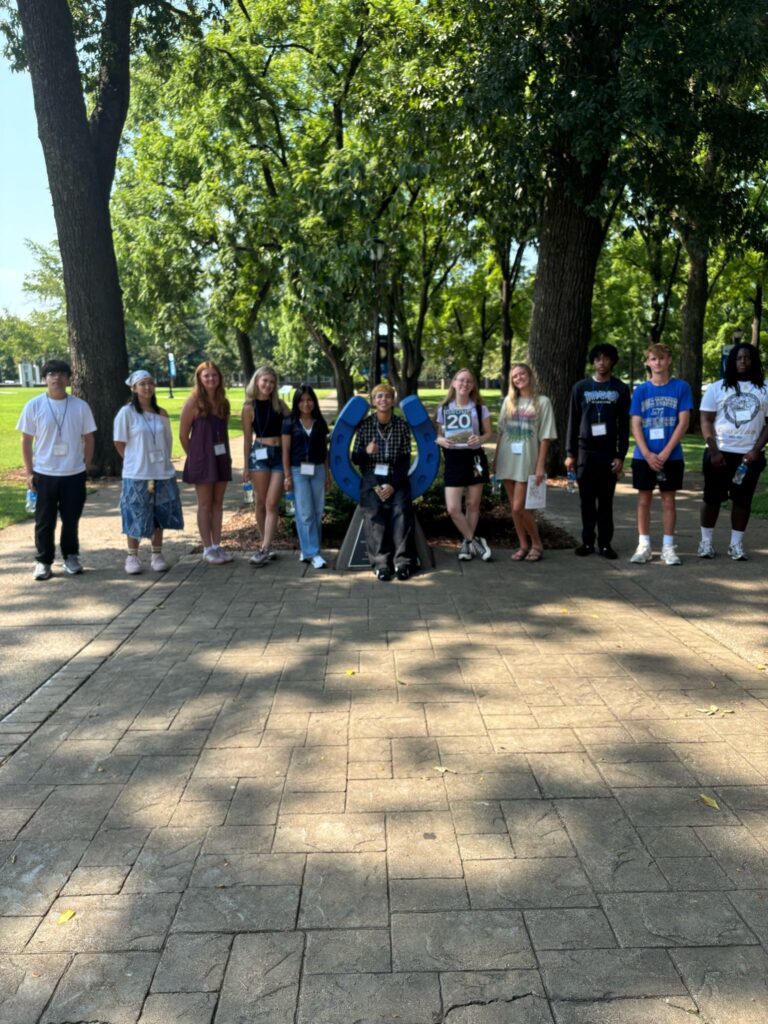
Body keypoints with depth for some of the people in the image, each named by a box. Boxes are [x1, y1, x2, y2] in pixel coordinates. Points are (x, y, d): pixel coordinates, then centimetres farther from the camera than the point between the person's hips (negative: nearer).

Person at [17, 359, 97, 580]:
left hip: (74, 474, 1)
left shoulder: (80, 406, -1)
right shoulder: (34, 406, -3)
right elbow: (26, 440, 1)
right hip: (44, 474, -1)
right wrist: (29, 472, -2)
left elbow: (89, 438, 6)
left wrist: (86, 466, 1)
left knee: (71, 520, 11)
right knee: (45, 521, 7)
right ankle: (43, 561, 20)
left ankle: (71, 557, 28)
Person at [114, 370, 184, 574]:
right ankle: (132, 556, 15)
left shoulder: (161, 414, 6)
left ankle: (157, 555, 20)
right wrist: (135, 462, -1)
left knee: (160, 517, 8)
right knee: (136, 518, 2)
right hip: (136, 475, -4)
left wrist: (163, 463, 5)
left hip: (162, 473, 4)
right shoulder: (126, 412, -5)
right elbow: (119, 443, -2)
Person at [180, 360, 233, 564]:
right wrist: (194, 456, 1)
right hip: (202, 458, -5)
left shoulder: (223, 402, 8)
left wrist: (227, 455, 8)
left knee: (218, 503, 8)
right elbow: (183, 435, -4)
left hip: (221, 457, 5)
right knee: (205, 504, 1)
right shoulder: (194, 402, -7)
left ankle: (217, 545, 16)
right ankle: (207, 548, 8)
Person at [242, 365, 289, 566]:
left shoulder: (279, 404, 9)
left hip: (280, 454, 1)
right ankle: (268, 545, 17)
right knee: (260, 503, 5)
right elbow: (247, 439, 4)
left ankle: (264, 549, -6)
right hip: (260, 454, -1)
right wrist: (246, 466, 3)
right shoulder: (250, 408, 3)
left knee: (272, 504, -5)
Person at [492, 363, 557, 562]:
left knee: (519, 507, -8)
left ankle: (537, 544, 11)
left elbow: (545, 436, -5)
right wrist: (495, 459, 7)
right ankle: (523, 545, 19)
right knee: (513, 508, 7)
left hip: (526, 460, -4)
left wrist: (540, 466, -10)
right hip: (507, 459, 4)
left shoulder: (542, 402, -2)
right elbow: (501, 432, 12)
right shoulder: (508, 401, 10)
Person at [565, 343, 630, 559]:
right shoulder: (580, 387, 7)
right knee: (587, 500, 4)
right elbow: (573, 422, 6)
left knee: (606, 500, 2)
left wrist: (621, 455, -4)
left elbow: (624, 426, 4)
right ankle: (587, 541, 10)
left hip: (608, 452, 0)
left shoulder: (621, 389, 6)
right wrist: (570, 453, 1)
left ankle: (605, 543, 8)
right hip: (585, 451, 1)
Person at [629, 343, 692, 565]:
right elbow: (636, 425, 0)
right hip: (643, 456, 1)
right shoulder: (641, 390, 3)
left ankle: (668, 547, 14)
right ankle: (643, 546, 14)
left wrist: (665, 453, -13)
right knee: (643, 499, 5)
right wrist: (647, 454, -12)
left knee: (668, 499, 6)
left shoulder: (681, 387, -1)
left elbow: (683, 422, -5)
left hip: (671, 456, -1)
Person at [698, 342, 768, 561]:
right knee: (712, 497, 4)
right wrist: (714, 451, -10)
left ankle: (736, 544, 14)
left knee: (743, 499, 5)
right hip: (719, 453, -1)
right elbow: (706, 421, 0)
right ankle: (706, 541, 14)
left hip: (749, 455, 1)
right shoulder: (717, 388, 3)